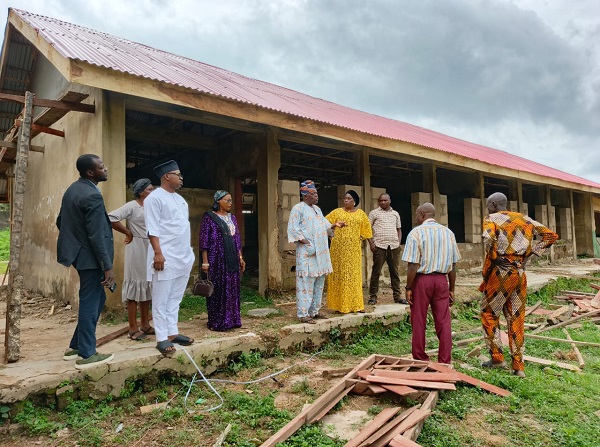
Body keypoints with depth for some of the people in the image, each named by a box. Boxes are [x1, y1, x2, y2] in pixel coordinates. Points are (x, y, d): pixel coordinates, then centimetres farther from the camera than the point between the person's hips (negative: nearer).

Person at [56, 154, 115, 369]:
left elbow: (60, 221, 17)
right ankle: (86, 355, 13)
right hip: (90, 256, -10)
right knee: (90, 303, 1)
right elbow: (96, 235, -23)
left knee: (96, 298, 19)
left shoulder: (72, 189, 9)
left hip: (79, 253, 10)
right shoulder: (92, 195, -22)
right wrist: (108, 267, -19)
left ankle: (76, 346, 28)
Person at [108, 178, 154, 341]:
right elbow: (111, 218, -21)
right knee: (135, 285, -2)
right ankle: (133, 329, 5)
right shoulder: (132, 206, -10)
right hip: (137, 248, -8)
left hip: (149, 249, 8)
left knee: (147, 286, 12)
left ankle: (145, 325, 23)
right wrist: (128, 233, -12)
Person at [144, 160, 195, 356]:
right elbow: (153, 228, -14)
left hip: (183, 256, 8)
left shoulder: (180, 199, 17)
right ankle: (162, 338, 5)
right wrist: (158, 253, -20)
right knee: (161, 300, -1)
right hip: (166, 257, -8)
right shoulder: (155, 198, -7)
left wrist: (189, 252, 18)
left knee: (175, 298, 13)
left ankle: (172, 332, 21)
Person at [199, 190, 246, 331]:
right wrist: (205, 261, -13)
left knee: (233, 289, 9)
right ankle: (217, 322, 9)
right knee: (218, 289, -1)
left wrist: (240, 258, 12)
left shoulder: (232, 217, 14)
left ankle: (232, 320, 19)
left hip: (232, 259, 6)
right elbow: (204, 241, -8)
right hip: (217, 260, -6)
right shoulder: (209, 217, -5)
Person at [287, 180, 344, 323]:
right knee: (306, 283, -7)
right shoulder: (298, 208, -7)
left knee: (319, 283, 12)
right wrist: (307, 244, -17)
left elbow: (324, 226, 22)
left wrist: (334, 225, 2)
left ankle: (314, 311, 22)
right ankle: (303, 314, -1)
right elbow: (293, 229, -13)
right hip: (307, 253, -8)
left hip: (321, 253, 9)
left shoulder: (317, 209, 19)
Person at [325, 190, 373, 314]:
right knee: (339, 274, 0)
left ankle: (355, 304, 11)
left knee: (354, 274, 4)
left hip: (354, 249, 2)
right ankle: (340, 304, 6)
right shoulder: (337, 212, 4)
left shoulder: (361, 213, 9)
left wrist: (361, 238, 7)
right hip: (339, 248, -1)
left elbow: (365, 229, 18)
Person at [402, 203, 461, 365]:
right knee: (443, 323, 7)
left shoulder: (416, 232, -7)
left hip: (421, 279, -4)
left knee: (418, 323, 7)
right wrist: (451, 289, 15)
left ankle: (420, 359, 18)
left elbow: (413, 265, -13)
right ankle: (445, 362, 13)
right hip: (442, 280, 4)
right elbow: (453, 265, 8)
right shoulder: (448, 233, 8)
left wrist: (408, 287, -5)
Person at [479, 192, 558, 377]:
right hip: (520, 273, 6)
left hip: (500, 272, -5)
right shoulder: (524, 219, 15)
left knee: (489, 313, 11)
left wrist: (493, 258, -12)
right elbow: (551, 235, 15)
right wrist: (530, 252, 9)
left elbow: (489, 238, -26)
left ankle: (497, 357, 10)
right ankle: (518, 366, 13)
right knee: (516, 318, 11)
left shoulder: (491, 219, -3)